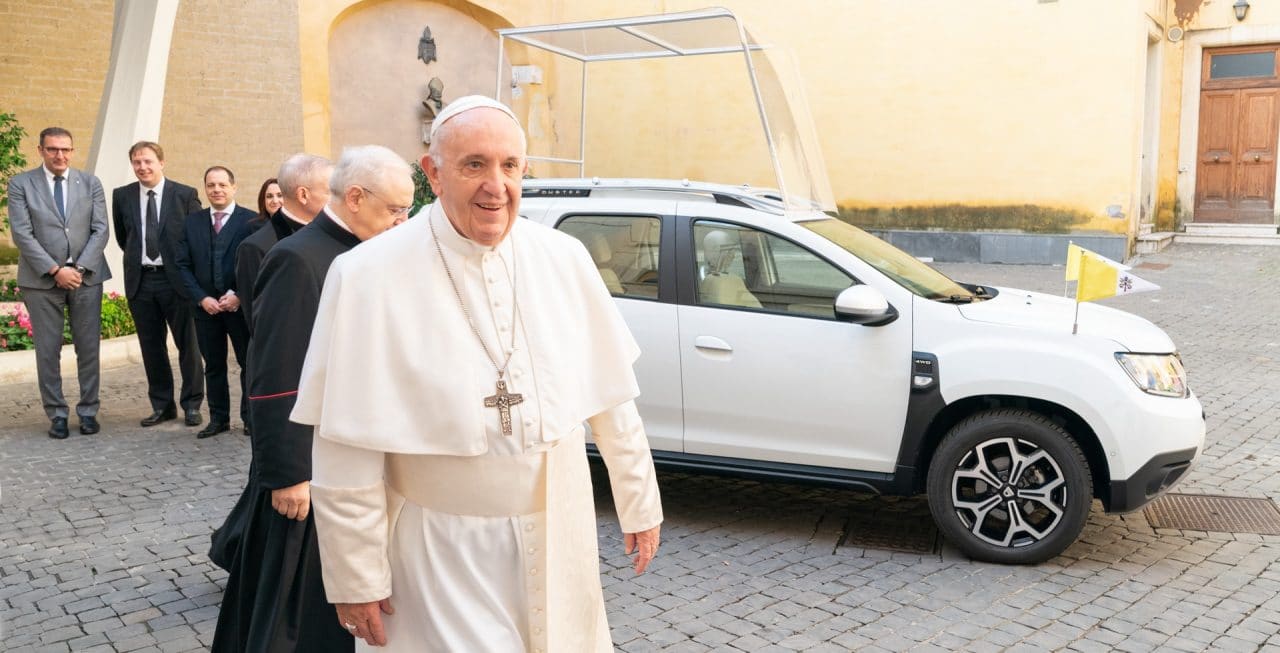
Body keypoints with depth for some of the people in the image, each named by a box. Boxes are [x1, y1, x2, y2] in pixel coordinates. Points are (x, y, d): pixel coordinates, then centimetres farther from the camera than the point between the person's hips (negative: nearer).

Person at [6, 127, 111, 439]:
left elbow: (100, 230, 2)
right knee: (48, 351, 3)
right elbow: (22, 234, -5)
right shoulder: (20, 184, 2)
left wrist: (80, 268, -10)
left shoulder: (90, 183, 8)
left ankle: (88, 411, 15)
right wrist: (55, 270, -13)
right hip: (41, 280, -1)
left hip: (86, 277, 1)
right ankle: (57, 414, 13)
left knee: (89, 348, 4)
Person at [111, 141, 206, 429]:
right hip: (140, 281, 3)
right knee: (151, 346, 9)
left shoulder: (185, 195, -4)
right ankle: (162, 405, 20)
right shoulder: (122, 196, 5)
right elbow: (122, 237, 19)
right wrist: (138, 257, 14)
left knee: (187, 344, 3)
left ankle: (192, 405, 14)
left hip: (176, 279, -3)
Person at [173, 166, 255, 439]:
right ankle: (218, 418, 19)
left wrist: (239, 295, -15)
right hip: (205, 305, 3)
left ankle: (250, 417, 15)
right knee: (213, 365, 10)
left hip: (241, 304, -3)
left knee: (249, 362, 4)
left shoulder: (250, 220, -3)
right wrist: (201, 298, -7)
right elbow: (183, 265, 5)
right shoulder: (192, 222, 8)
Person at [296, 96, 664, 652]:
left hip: (557, 536, 4)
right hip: (440, 551, -3)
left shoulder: (563, 260, -4)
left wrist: (639, 502, 8)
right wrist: (357, 578, -9)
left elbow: (610, 397, 3)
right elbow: (347, 449, -12)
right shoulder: (370, 277, -14)